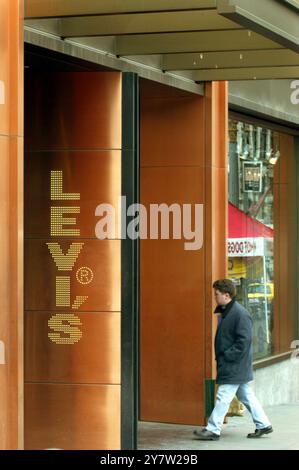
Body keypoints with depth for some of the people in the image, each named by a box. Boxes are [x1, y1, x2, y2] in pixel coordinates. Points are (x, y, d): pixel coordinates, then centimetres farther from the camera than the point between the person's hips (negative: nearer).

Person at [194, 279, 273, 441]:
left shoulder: (240, 314, -18)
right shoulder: (225, 312, 11)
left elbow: (244, 340, -22)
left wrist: (227, 355, -20)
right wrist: (220, 355, 10)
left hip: (235, 367, -10)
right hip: (234, 367, 10)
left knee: (223, 397, -6)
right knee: (246, 396, 15)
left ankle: (213, 430, -2)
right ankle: (263, 425, 22)